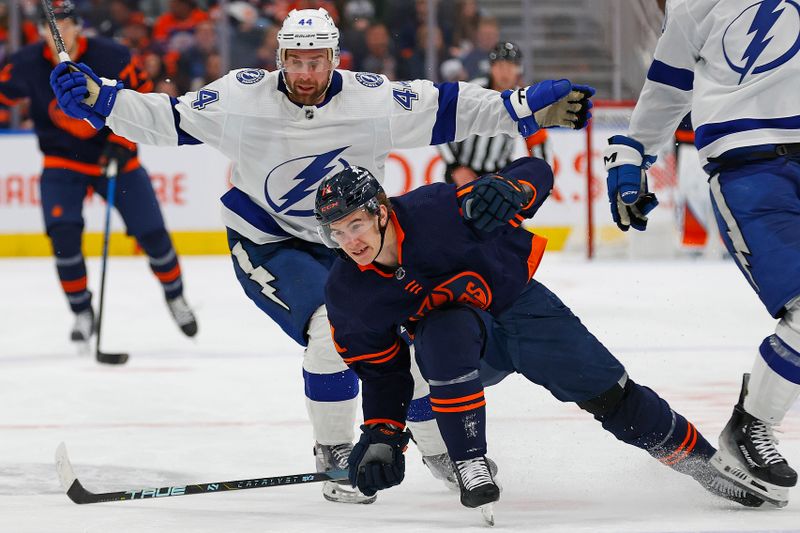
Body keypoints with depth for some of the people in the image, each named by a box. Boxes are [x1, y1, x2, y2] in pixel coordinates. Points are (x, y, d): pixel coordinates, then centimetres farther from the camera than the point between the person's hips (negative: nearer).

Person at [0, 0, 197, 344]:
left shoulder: (110, 58, -17)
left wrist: (122, 142, -17)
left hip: (114, 156, 0)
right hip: (62, 163, 0)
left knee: (152, 234, 0)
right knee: (63, 234, -19)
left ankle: (175, 296, 27)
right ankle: (82, 312, 0)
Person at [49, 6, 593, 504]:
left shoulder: (374, 98, -15)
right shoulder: (243, 96, -19)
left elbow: (446, 110, -13)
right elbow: (167, 118, -13)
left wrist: (532, 108, -19)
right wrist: (96, 98, -24)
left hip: (347, 242, 4)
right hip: (266, 245, -4)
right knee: (333, 328, -25)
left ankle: (444, 452, 25)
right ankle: (335, 458, -8)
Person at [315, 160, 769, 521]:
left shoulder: (434, 210, -29)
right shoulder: (348, 293, -17)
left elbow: (536, 173, -23)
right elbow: (381, 371, -5)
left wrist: (507, 189, -45)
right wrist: (383, 436, -15)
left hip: (518, 304, -1)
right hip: (460, 346, 1)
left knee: (610, 395, -5)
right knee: (442, 332, -35)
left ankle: (704, 462, 14)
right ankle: (471, 465, -26)